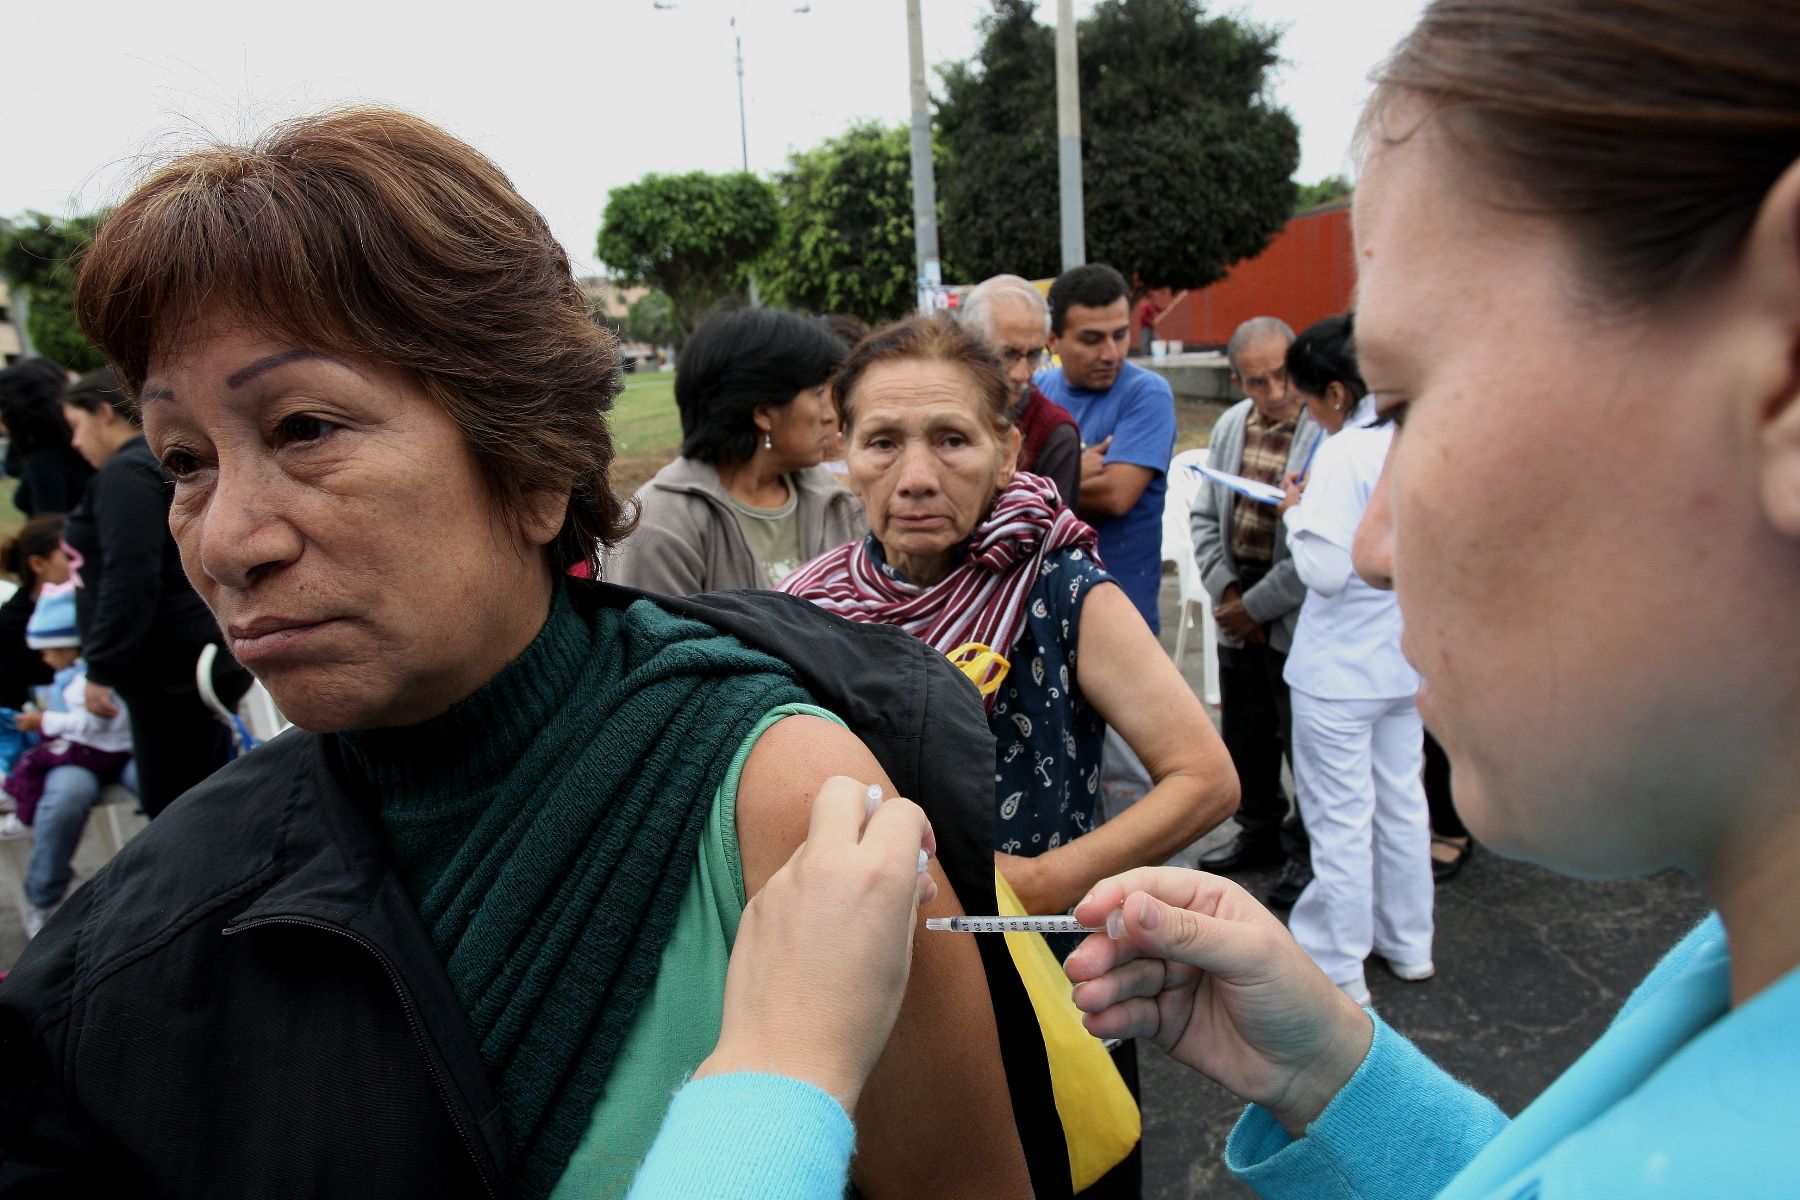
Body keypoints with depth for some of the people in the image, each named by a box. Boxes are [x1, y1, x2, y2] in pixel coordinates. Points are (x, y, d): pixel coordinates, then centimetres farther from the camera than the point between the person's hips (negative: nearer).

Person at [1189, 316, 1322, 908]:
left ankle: (1309, 848, 27)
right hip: (1238, 607, 7)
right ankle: (1260, 831, 39)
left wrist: (1257, 604, -14)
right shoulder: (1230, 426, 6)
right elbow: (1205, 516, 11)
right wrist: (1223, 588, -2)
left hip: (1297, 616, -7)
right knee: (1244, 733, 19)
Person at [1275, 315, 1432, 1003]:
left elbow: (1325, 570, -24)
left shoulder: (1344, 454, -21)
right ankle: (1408, 944, 35)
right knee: (1401, 801, 20)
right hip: (1404, 656, 8)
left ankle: (1337, 968, 14)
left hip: (1341, 668, -8)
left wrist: (1296, 512, -7)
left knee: (1339, 817, 3)